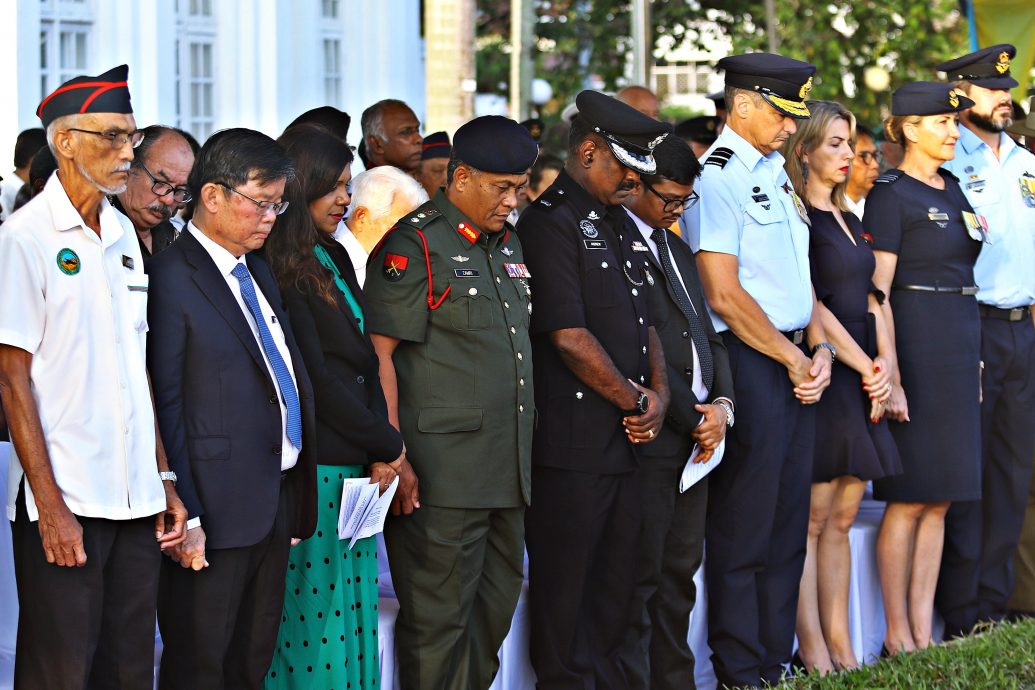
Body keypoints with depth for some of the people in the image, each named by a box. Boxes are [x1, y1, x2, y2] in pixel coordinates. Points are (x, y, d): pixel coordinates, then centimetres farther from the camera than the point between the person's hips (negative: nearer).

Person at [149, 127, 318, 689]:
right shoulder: (172, 279, -12)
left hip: (276, 503, 8)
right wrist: (186, 517, -18)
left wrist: (295, 500, 13)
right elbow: (166, 407, -14)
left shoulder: (258, 273, 16)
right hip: (217, 512, -8)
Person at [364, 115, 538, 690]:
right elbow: (379, 354, -12)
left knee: (495, 607, 13)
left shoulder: (507, 243, 17)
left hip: (507, 470, 8)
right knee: (438, 615, -3)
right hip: (443, 472, -8)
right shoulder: (413, 244, -9)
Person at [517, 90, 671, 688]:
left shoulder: (622, 225, 17)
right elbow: (569, 337, -17)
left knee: (617, 584, 13)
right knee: (566, 584, -1)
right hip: (573, 442, -9)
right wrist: (635, 401, -8)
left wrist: (659, 393, 4)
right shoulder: (551, 223, -12)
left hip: (626, 438, 9)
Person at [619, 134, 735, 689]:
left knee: (680, 573, 11)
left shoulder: (675, 248, 20)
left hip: (697, 433, 9)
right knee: (641, 576, -5)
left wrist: (721, 403, 1)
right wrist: (693, 419, -11)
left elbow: (705, 331, 19)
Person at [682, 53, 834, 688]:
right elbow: (725, 295, -16)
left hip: (796, 365, 9)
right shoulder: (716, 178, -12)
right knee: (744, 533, -2)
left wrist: (819, 350, 4)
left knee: (789, 529, 12)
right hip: (749, 365, -9)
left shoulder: (776, 172, 16)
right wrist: (793, 361, -9)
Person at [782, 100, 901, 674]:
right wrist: (864, 367, -10)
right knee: (812, 518, -6)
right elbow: (810, 307, -12)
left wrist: (884, 362, 1)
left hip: (862, 375, 8)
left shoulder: (848, 220, 19)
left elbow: (870, 299, 16)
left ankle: (840, 647, 11)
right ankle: (812, 652, -5)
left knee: (841, 518, 8)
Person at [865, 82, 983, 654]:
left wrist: (973, 354, 14)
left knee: (940, 499, 8)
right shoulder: (890, 194, -8)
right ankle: (897, 632, 3)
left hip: (962, 344, 8)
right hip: (915, 344, -8)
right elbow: (876, 292, -13)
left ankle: (923, 629, 11)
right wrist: (891, 377, -18)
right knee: (910, 499, -4)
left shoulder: (955, 190, 15)